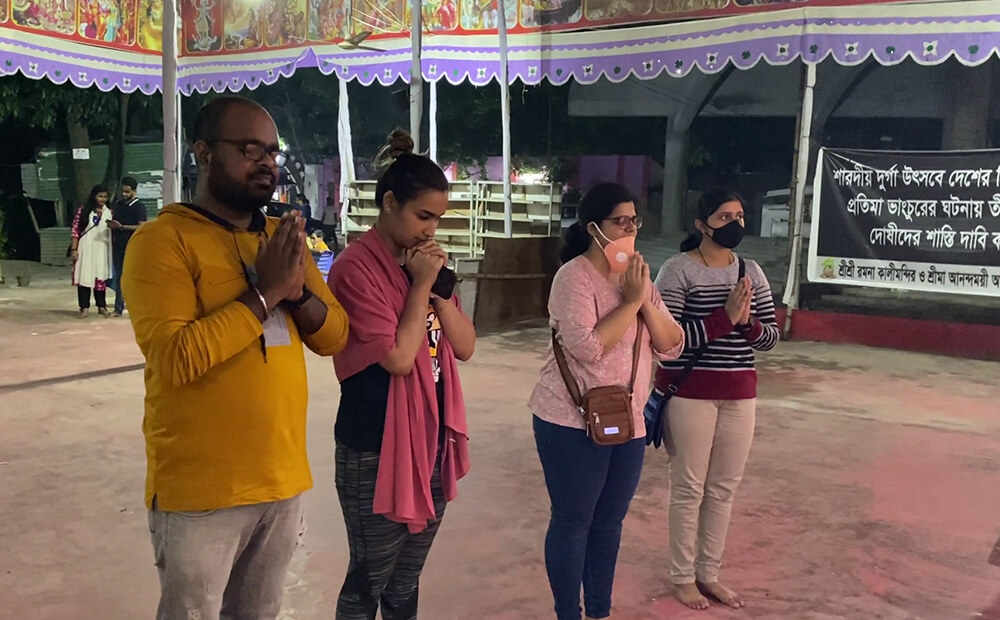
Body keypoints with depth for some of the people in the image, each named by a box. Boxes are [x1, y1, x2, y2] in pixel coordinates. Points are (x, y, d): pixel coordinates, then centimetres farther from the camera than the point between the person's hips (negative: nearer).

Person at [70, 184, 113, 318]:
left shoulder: (108, 212, 7)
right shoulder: (83, 211, -1)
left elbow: (112, 232, 9)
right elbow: (75, 230, -3)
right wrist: (74, 249, -7)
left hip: (101, 250, 2)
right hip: (85, 249, -2)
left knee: (101, 277, 8)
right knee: (84, 276, 0)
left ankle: (101, 306, 17)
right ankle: (84, 307, 7)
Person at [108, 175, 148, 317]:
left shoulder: (139, 207, -5)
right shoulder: (117, 204, 14)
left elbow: (142, 227, -14)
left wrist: (122, 227, -19)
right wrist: (111, 225, 3)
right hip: (118, 246, 6)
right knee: (118, 277, 8)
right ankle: (118, 309, 12)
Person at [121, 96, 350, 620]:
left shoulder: (282, 239, 8)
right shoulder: (162, 240, -11)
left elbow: (334, 337, 5)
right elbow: (175, 358, -23)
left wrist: (298, 292, -13)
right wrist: (265, 292, -21)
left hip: (282, 479, 6)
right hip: (200, 490, -6)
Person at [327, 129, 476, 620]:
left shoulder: (424, 262, 9)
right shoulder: (356, 266, -14)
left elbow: (465, 347, 5)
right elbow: (397, 358, -20)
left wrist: (438, 289, -7)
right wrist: (421, 285, -14)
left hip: (432, 441, 7)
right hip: (377, 449, -7)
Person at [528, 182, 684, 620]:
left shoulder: (637, 276, 9)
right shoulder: (574, 276, -13)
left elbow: (671, 346, 4)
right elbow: (586, 347, -25)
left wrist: (645, 301, -11)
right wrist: (630, 301, -19)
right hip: (573, 422, -7)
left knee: (609, 522, 16)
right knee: (573, 521, 4)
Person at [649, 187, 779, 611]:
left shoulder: (751, 272, 7)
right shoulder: (678, 270, -10)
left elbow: (770, 337, 8)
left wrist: (747, 324, -14)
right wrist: (723, 317, -23)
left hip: (739, 394, 5)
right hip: (689, 393, -5)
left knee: (724, 488, 13)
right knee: (689, 488, 5)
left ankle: (709, 573, 28)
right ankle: (683, 577, 22)